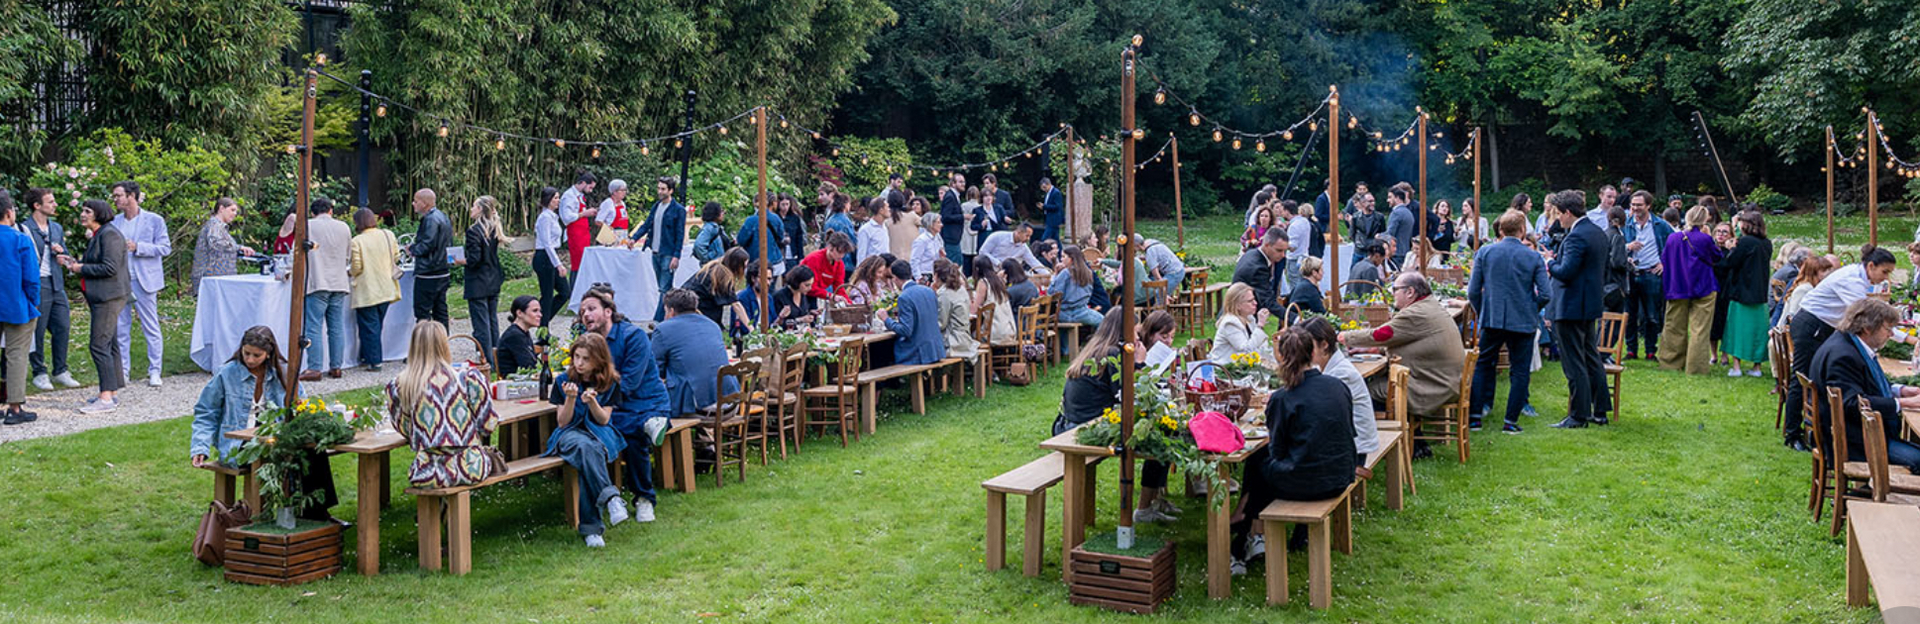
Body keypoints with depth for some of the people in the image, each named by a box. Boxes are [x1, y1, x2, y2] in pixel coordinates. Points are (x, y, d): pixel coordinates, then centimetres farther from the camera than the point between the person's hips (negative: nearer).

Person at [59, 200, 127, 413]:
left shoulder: (109, 234, -14)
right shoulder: (97, 235, 18)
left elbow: (109, 268, -21)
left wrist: (81, 268, -11)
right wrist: (74, 262, 12)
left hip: (109, 297, -11)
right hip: (101, 298, 11)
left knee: (98, 344, -12)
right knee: (109, 344, 13)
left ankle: (106, 398, -12)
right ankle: (112, 392, 18)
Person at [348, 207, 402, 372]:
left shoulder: (356, 241, -15)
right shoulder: (388, 235, 0)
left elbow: (356, 267, -14)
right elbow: (396, 258, 8)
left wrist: (349, 273, 8)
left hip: (367, 292, -5)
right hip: (386, 289, 5)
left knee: (369, 326, 3)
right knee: (377, 325, 16)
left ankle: (374, 361, 4)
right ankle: (368, 357, 25)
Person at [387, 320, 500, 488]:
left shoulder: (398, 387, -2)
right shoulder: (469, 378, -6)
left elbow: (404, 430, 8)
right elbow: (488, 423, 0)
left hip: (427, 474, 0)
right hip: (470, 468, 0)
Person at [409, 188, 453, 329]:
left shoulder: (430, 220, -16)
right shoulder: (442, 216, 14)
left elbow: (427, 245, -24)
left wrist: (412, 249, -6)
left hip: (428, 274, -10)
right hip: (443, 272, 10)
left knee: (422, 312, -4)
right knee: (440, 311, 13)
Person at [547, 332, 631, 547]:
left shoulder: (610, 383, 6)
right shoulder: (563, 380, 5)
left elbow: (603, 420, 3)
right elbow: (562, 423, 4)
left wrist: (592, 402, -18)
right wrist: (570, 398, -15)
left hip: (600, 434, 0)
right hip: (570, 434, 0)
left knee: (591, 450, -39)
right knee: (583, 447, -40)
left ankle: (590, 527, -43)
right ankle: (610, 498, -48)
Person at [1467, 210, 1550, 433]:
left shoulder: (1484, 252, -3)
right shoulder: (1534, 258, -5)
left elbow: (1473, 291, -3)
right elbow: (1545, 293, -7)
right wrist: (1530, 309, 11)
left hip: (1492, 320, 1)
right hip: (1523, 322, -1)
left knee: (1482, 365, 15)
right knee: (1520, 371, 8)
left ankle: (1474, 416, 11)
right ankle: (1511, 421, 7)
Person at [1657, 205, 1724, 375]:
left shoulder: (1672, 238, -2)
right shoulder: (1705, 239, -12)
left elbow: (1663, 260, 8)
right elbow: (1717, 257, 5)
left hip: (1677, 289, 3)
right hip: (1702, 289, -3)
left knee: (1675, 328, 13)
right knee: (1699, 330, 1)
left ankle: (1671, 362, 18)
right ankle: (1695, 367, 1)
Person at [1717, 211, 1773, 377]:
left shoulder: (1745, 242, -16)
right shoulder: (1767, 243, 5)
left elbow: (1729, 262, -16)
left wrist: (1732, 248, 0)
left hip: (1742, 292, -6)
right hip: (1760, 293, 6)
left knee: (1738, 327, 2)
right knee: (1757, 327, 10)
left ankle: (1736, 366, 0)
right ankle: (1757, 366, 12)